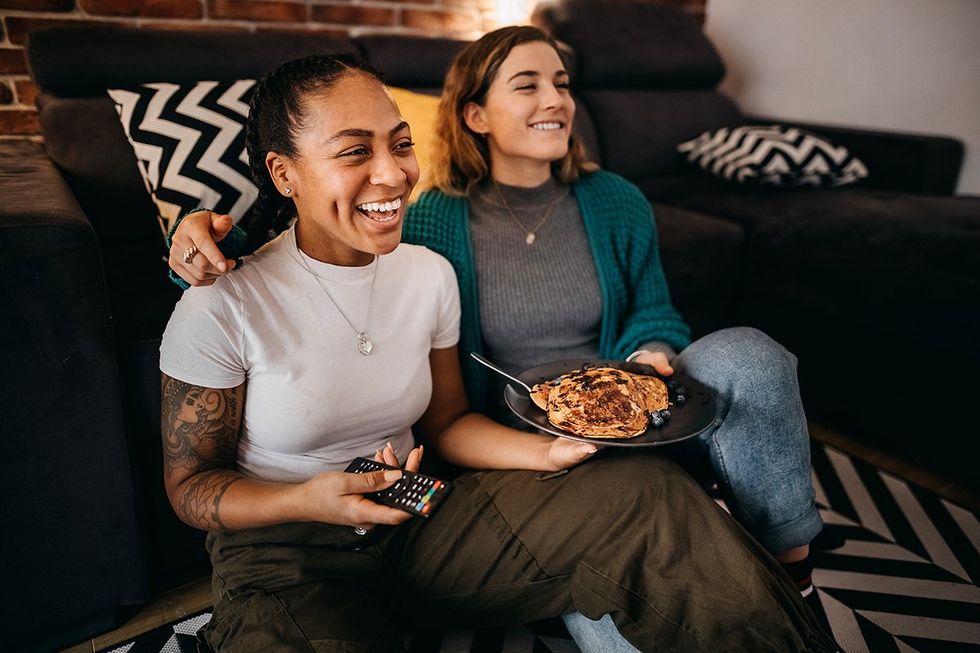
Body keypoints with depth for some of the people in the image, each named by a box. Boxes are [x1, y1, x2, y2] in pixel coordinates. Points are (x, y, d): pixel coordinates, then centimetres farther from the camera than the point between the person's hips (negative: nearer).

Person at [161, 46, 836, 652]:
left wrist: (548, 452, -12)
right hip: (282, 554, -3)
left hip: (418, 517, 4)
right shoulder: (222, 306, -15)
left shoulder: (431, 274, -1)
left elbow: (446, 421, 7)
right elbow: (190, 485, -5)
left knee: (647, 492, -13)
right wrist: (309, 501, -25)